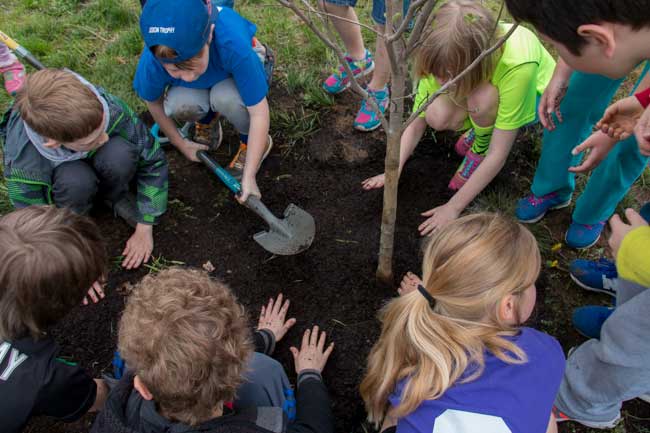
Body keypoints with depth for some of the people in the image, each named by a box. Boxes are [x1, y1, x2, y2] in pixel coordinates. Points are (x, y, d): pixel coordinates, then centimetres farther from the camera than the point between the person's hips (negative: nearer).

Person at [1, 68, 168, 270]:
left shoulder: (109, 108, -35)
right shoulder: (25, 162, -37)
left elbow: (153, 160, -21)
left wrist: (144, 229, -19)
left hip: (95, 162, 2)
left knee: (120, 155, -34)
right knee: (76, 181, -37)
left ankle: (115, 195, -2)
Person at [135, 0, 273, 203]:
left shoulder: (233, 43, -43)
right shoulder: (153, 59, -33)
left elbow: (259, 111, -36)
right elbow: (154, 102, -10)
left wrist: (249, 176, -36)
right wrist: (181, 143, -2)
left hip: (235, 71, -2)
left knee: (225, 97, -36)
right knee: (178, 104, -31)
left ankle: (251, 142, -4)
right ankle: (207, 120, 6)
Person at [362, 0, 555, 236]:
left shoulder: (516, 64, -42)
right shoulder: (445, 58, -30)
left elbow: (498, 154, -36)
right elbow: (416, 124, -19)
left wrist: (453, 207, -33)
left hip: (532, 93, -4)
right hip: (477, 87, 4)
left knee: (481, 98, -39)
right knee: (436, 116, -29)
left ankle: (481, 145, -7)